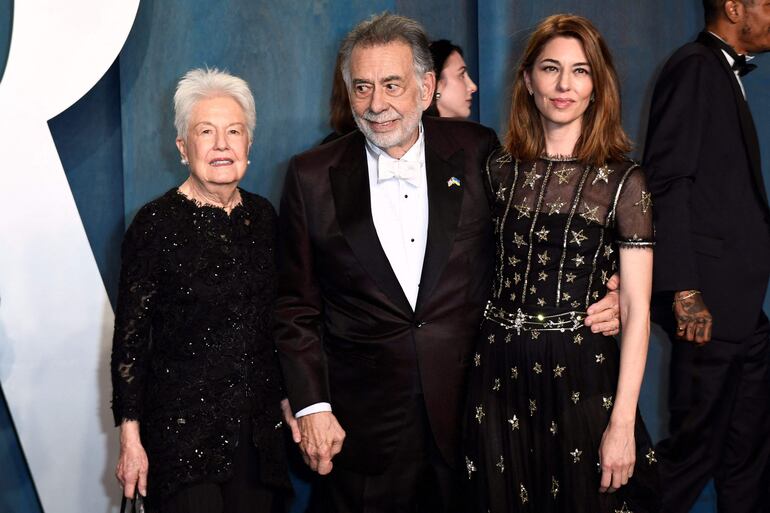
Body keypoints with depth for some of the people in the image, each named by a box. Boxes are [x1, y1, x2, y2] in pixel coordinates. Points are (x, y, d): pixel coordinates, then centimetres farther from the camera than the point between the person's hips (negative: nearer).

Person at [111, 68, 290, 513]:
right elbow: (130, 338, -8)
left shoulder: (263, 216, 6)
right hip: (182, 427, -5)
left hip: (259, 426, 5)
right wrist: (130, 435, -10)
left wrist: (287, 398, 13)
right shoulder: (157, 222, -9)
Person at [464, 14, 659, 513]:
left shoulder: (623, 180, -6)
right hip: (500, 372, 3)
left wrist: (623, 422, -13)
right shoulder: (500, 170, 5)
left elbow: (637, 308, -9)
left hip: (581, 375, -3)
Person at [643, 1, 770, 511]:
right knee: (695, 448, -1)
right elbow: (668, 182, -17)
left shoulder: (726, 74, 18)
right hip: (710, 301, -9)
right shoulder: (694, 67, -9)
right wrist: (684, 291, -21)